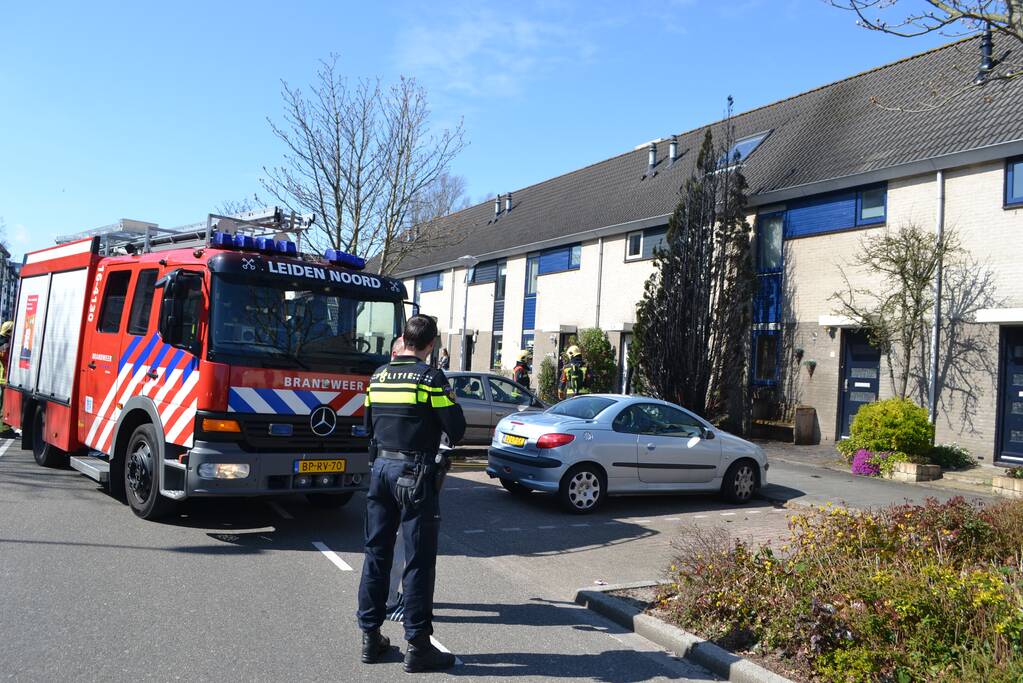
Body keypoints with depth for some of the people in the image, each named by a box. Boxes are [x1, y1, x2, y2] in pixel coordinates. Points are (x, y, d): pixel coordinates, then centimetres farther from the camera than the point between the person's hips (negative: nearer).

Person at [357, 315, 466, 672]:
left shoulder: (378, 376, 8)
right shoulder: (431, 378, -11)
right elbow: (457, 429, -10)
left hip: (381, 467, 6)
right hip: (416, 472, -6)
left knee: (376, 553, 13)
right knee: (419, 560, 0)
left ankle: (370, 637, 21)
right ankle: (417, 645, 6)